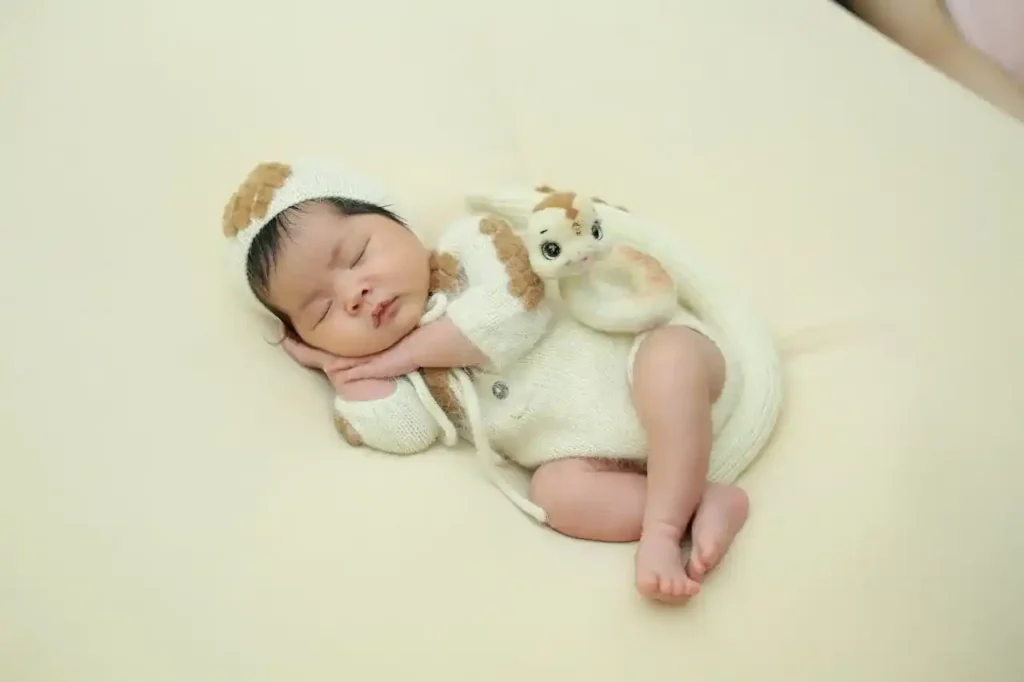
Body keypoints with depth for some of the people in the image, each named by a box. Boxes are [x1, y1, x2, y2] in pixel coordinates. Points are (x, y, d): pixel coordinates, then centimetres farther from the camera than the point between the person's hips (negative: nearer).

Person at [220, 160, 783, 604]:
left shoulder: (468, 246, -4)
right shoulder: (392, 369, 10)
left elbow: (513, 311, -22)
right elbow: (398, 433, -8)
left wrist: (408, 350, -11)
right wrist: (340, 365, 1)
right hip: (596, 453, 4)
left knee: (671, 357, -35)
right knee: (557, 491, -25)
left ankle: (663, 526, -30)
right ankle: (708, 501, -22)